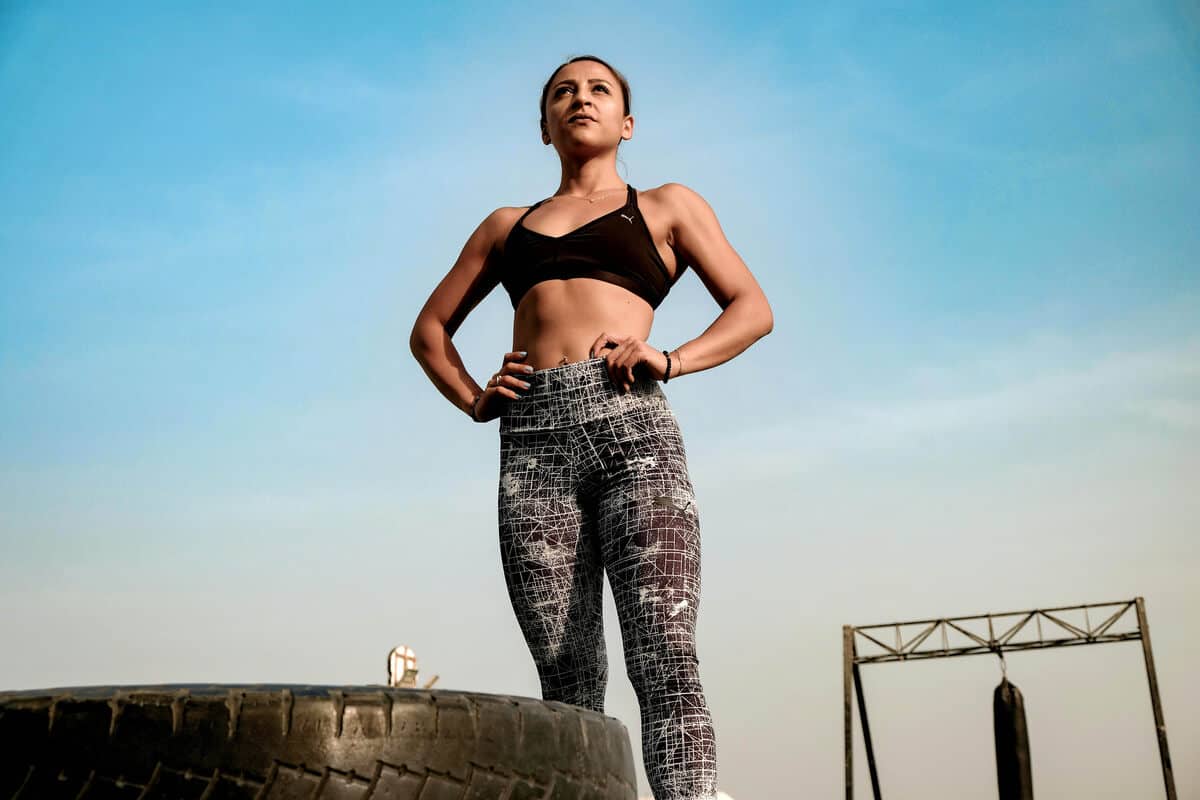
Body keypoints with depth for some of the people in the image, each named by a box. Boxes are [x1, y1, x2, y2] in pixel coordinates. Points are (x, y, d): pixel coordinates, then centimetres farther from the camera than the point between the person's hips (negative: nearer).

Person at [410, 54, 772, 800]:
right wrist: (473, 400, 12)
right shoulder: (506, 225, 28)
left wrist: (672, 359, -5)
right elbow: (430, 328, 31)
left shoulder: (667, 205, 21)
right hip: (532, 444, 3)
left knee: (665, 657, -16)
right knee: (567, 677, 0)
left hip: (632, 429, -3)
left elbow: (754, 309, 14)